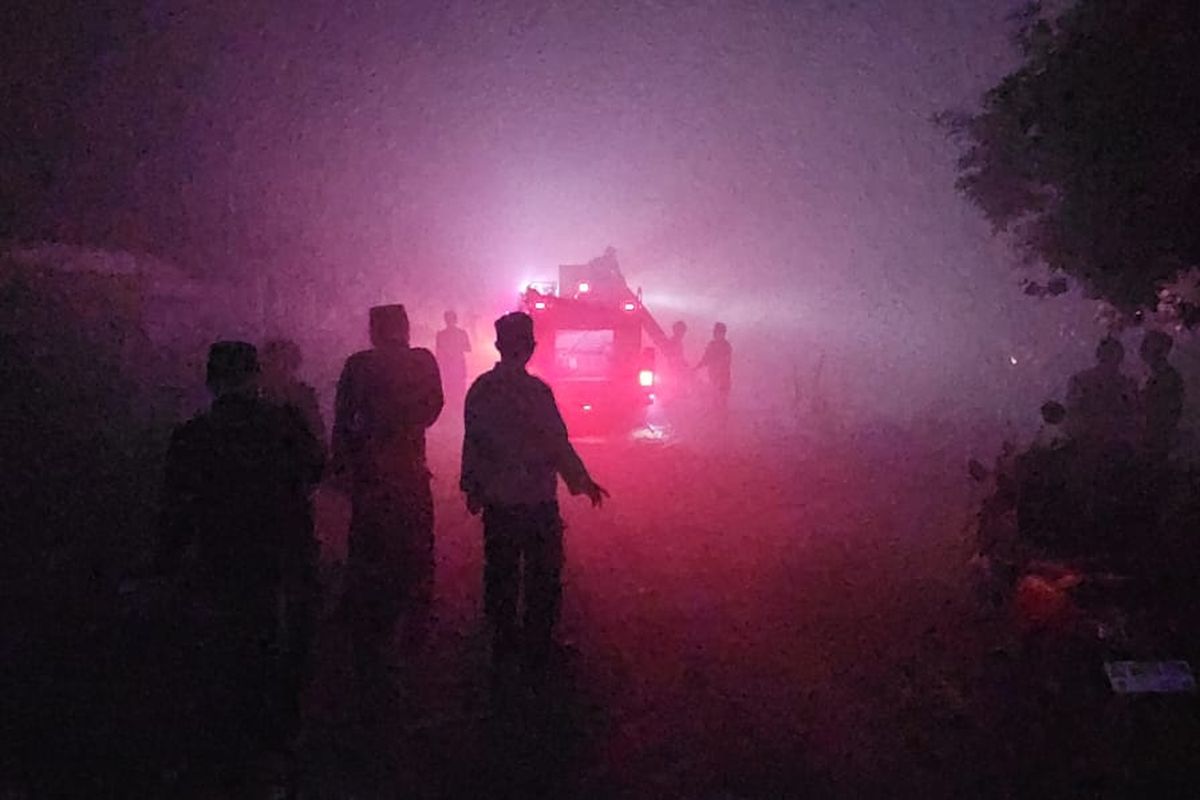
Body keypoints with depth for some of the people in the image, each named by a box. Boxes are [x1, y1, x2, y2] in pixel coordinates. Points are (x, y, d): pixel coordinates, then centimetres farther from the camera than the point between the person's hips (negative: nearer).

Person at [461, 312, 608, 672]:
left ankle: (503, 641, 27)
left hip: (496, 500, 5)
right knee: (542, 575, 10)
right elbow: (557, 444, -15)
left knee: (500, 573, 16)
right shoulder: (536, 390, -18)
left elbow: (472, 441, 5)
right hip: (537, 500, -5)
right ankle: (538, 646, 17)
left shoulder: (480, 389, -2)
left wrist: (472, 487, 18)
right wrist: (583, 481, -3)